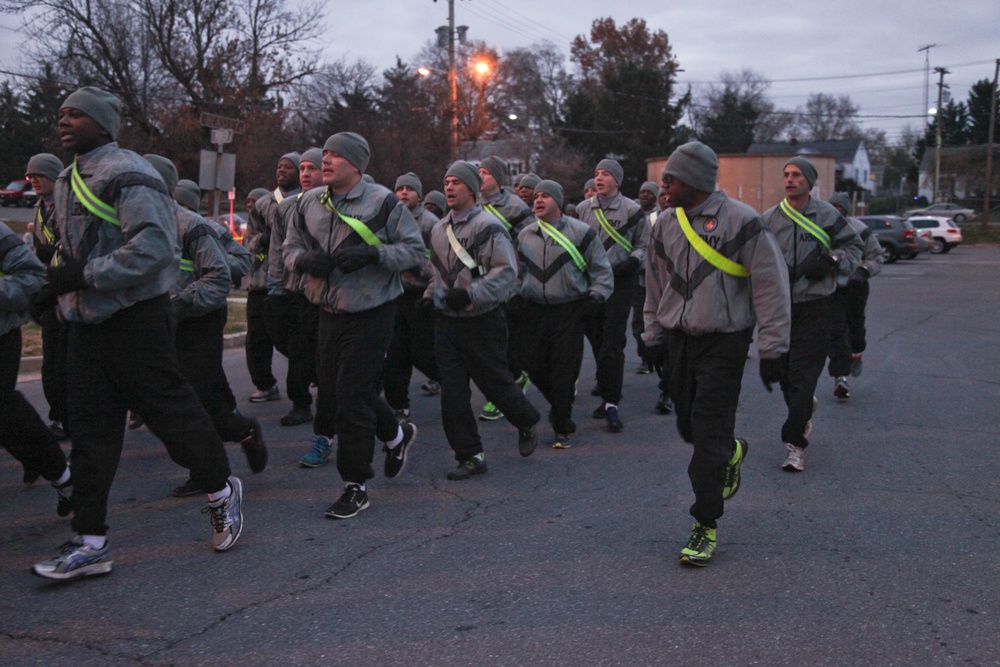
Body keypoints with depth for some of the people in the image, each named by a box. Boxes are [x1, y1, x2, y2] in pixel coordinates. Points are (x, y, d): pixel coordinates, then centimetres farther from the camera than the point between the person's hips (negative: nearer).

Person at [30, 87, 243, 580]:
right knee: (89, 428, 7)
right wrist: (58, 284, 9)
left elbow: (154, 248, -24)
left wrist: (85, 275, -23)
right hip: (86, 322, 9)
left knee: (170, 409, 1)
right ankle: (90, 542, 12)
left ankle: (222, 491, 25)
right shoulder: (68, 182, 16)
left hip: (137, 320, -9)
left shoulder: (126, 176, -14)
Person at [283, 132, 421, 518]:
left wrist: (372, 254, -23)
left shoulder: (382, 202, -10)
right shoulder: (310, 203, 6)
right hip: (329, 312, 6)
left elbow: (415, 250, -7)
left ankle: (355, 486, 7)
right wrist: (305, 259, -10)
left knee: (352, 395, -8)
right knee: (331, 389, 12)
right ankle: (396, 435, 39)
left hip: (370, 314, -6)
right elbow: (290, 248, 14)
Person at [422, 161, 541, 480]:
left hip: (483, 322, -6)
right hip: (446, 322, 6)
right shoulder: (439, 229, 12)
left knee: (495, 384, 6)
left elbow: (507, 271, -18)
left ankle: (527, 423, 36)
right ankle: (470, 456, 10)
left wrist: (471, 293, -26)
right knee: (452, 394, 1)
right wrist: (430, 294, 10)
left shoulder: (488, 226, -12)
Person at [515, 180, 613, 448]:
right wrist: (514, 296, 12)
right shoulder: (525, 236, 11)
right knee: (534, 365, 4)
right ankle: (559, 406, 34)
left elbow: (601, 270, 4)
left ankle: (563, 428, 10)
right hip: (534, 311, 4)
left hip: (570, 313, -4)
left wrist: (596, 294, -8)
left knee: (564, 371, -5)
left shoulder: (580, 232, -2)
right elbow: (519, 272, 25)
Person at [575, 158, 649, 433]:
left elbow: (645, 246, 3)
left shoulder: (632, 210, -2)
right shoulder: (583, 209, 9)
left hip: (620, 282, -4)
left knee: (612, 343, -10)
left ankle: (611, 404, -7)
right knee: (596, 340, 9)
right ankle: (608, 396, 22)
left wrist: (630, 263, -13)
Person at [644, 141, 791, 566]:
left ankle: (705, 527, 3)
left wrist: (772, 349, -10)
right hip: (678, 340, 6)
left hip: (723, 343, -6)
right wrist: (654, 335, 17)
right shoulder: (666, 223, 7)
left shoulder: (739, 221, -11)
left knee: (710, 435, -7)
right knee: (689, 427, 12)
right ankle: (733, 451, 46)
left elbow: (770, 284, -9)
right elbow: (656, 283, 19)